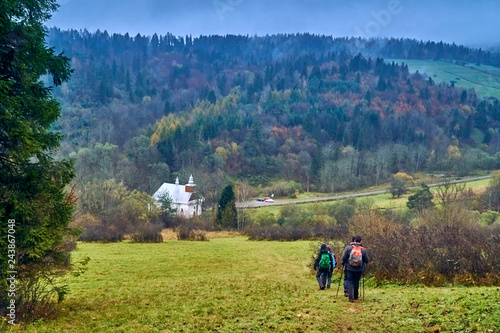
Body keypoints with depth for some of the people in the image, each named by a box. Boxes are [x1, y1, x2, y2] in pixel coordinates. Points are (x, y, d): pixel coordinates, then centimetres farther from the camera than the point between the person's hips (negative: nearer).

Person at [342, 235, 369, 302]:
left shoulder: (348, 247, -5)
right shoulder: (363, 249, -3)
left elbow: (344, 258, -5)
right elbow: (366, 260, 0)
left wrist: (343, 263, 15)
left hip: (350, 268, -1)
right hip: (359, 270, 1)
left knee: (350, 282, 5)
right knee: (356, 282, 17)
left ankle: (351, 297, -6)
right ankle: (355, 296, 28)